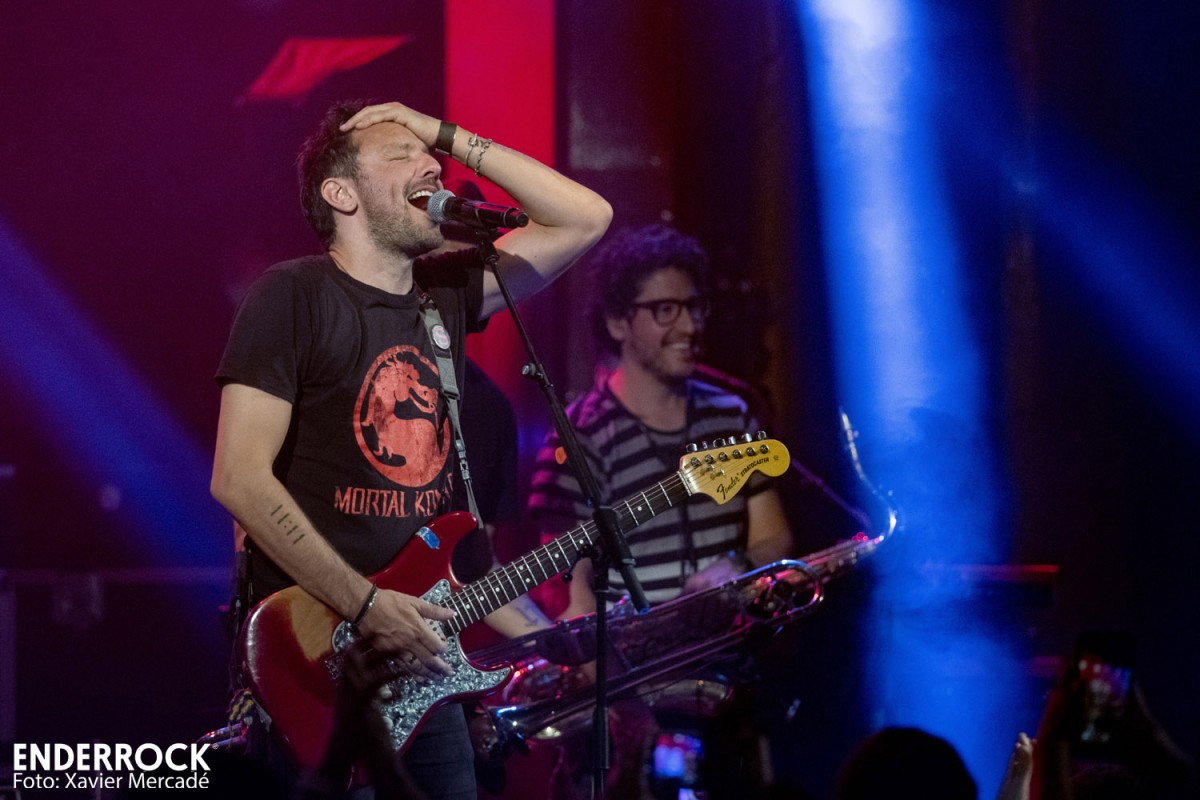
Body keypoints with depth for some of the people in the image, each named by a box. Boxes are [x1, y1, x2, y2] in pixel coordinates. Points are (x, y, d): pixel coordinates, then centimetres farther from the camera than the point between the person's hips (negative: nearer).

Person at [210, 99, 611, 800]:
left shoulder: (446, 292, 11)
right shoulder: (294, 296, -9)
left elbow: (587, 218, 11)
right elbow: (240, 478, -17)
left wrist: (449, 134, 4)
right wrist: (366, 606, -19)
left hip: (419, 659, 7)